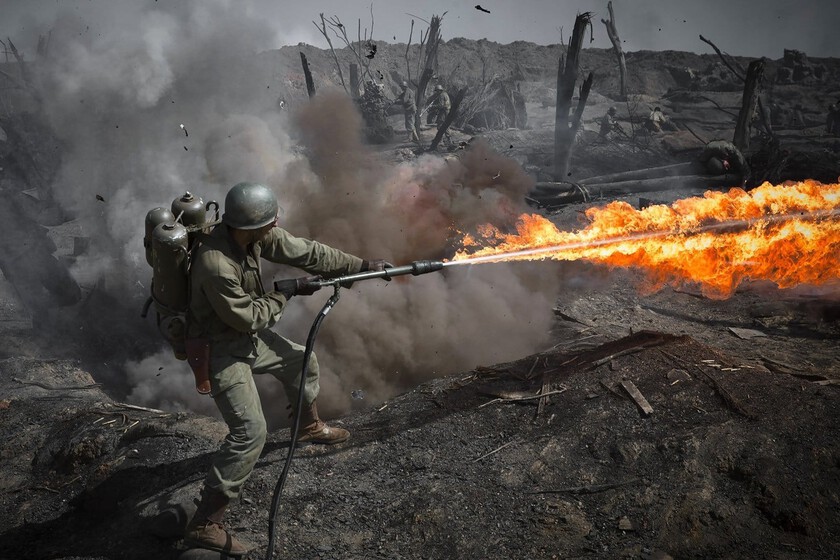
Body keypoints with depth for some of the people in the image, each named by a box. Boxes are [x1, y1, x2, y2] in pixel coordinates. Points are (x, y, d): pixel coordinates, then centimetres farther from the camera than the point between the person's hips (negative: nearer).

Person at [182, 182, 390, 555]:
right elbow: (247, 318, -26)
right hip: (220, 349, -9)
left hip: (247, 336, 9)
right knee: (250, 433, -13)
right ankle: (204, 524, -4)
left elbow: (307, 253, -5)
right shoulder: (216, 265, -37)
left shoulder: (254, 235, -13)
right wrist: (287, 291, -14)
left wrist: (362, 266, -4)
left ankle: (310, 426, 52)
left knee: (300, 359, 24)